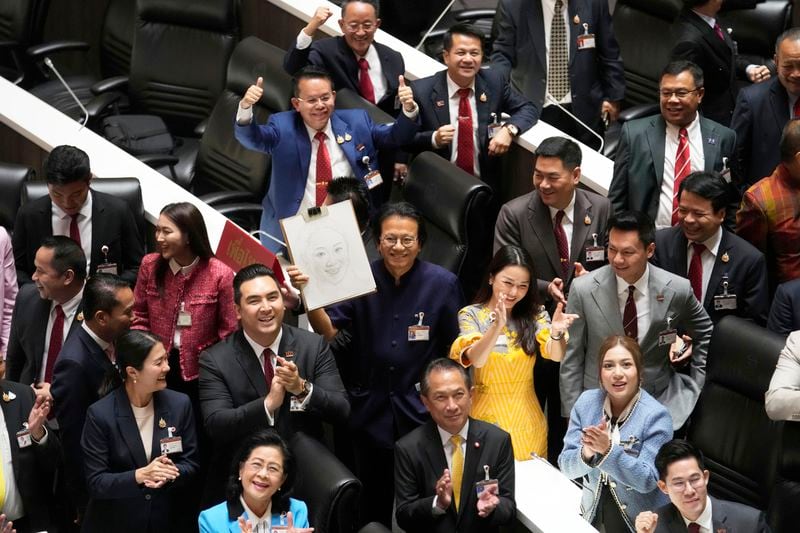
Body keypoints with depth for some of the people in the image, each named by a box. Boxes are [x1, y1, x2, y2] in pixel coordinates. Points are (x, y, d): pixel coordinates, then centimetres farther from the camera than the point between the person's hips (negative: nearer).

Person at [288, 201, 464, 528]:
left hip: (421, 411, -1)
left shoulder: (443, 283, -8)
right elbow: (329, 332, -13)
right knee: (372, 501, 15)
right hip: (369, 409, 1)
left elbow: (455, 346, 0)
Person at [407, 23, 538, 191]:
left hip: (485, 186, 3)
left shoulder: (493, 82, 5)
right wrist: (434, 139, -19)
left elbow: (529, 109, 11)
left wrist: (509, 129, -9)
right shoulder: (422, 90, -4)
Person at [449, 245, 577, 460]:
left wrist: (556, 332, -36)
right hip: (485, 420, -2)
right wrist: (497, 326, -38)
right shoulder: (471, 315, -5)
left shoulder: (535, 314, 1)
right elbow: (476, 359, -21)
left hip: (527, 423, 2)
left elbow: (555, 355, -14)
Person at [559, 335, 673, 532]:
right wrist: (586, 453, -22)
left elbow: (647, 481, -15)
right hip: (593, 515, 3)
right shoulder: (586, 402, -2)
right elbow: (566, 466, -2)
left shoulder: (656, 416, -12)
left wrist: (609, 450, -26)